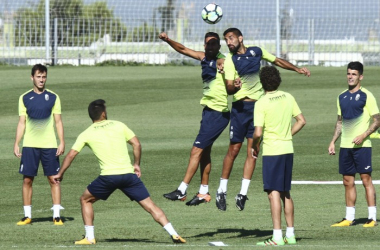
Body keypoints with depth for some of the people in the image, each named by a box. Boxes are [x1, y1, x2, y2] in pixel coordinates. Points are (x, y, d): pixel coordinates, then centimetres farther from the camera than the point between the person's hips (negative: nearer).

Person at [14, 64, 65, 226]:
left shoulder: (53, 97, 5)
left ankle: (57, 215, 0)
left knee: (53, 179, -3)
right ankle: (27, 215, 8)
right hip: (29, 145, 1)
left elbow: (58, 121, 5)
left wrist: (62, 142, -5)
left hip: (49, 145, -1)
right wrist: (16, 144, 0)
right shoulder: (25, 98, 7)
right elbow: (21, 123, 8)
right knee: (27, 180, 0)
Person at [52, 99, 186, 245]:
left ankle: (89, 238, 14)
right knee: (150, 206, 4)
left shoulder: (86, 134, 8)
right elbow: (136, 144, 8)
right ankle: (174, 234, -6)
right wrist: (136, 165, 18)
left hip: (108, 177, -1)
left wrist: (60, 174, 18)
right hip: (128, 174, 1)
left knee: (85, 200, 22)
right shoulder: (118, 125, 11)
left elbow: (71, 155, 8)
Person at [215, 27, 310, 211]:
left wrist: (297, 69, 20)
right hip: (241, 106, -4)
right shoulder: (230, 60, -5)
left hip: (258, 105, 4)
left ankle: (243, 193, 0)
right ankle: (222, 191, 6)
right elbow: (229, 87, -14)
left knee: (252, 150, -1)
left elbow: (277, 61, 23)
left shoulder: (257, 51, 7)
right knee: (234, 149, -5)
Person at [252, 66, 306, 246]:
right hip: (288, 150, 6)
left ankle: (277, 237, -9)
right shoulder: (288, 98, 6)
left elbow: (258, 133, -17)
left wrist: (254, 146, 2)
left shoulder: (261, 103, -12)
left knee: (273, 193, -6)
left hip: (271, 151, -6)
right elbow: (301, 121, 11)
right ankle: (290, 235, 20)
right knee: (285, 193, 15)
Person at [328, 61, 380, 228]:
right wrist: (333, 141, 13)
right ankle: (349, 218, 12)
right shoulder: (342, 97, 13)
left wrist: (363, 135, -18)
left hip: (361, 145, -6)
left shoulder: (366, 96, -5)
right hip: (345, 145, 6)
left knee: (366, 179, -6)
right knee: (348, 181, 7)